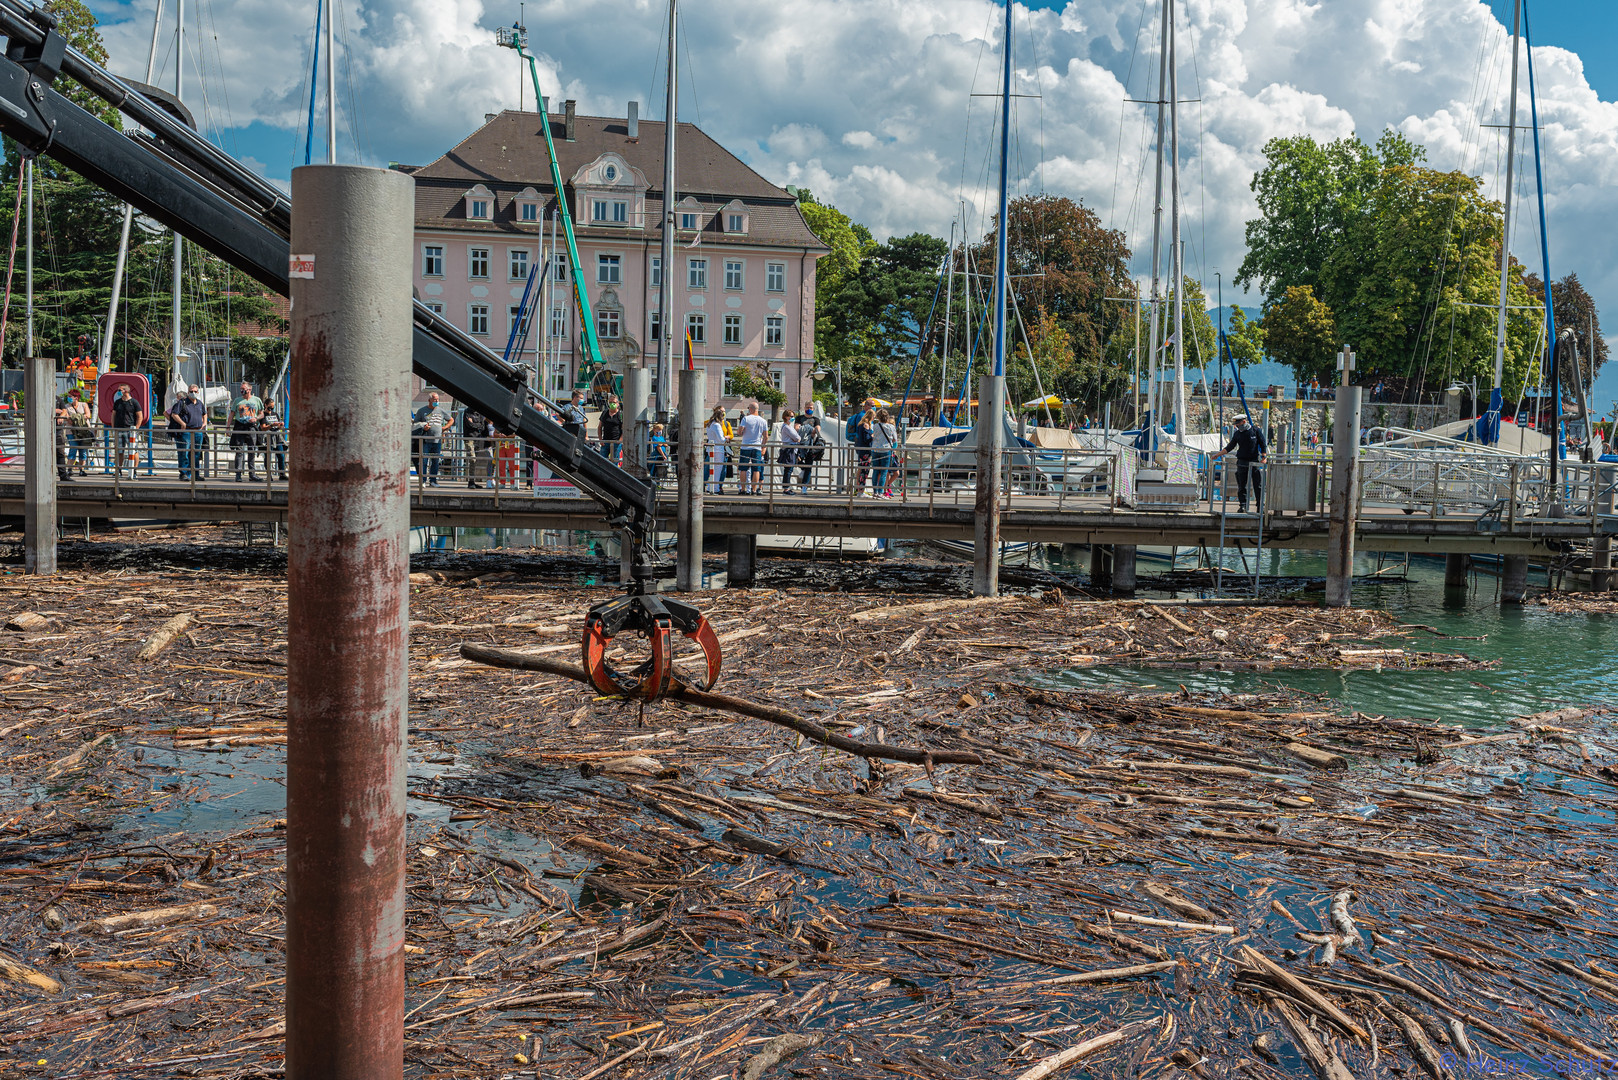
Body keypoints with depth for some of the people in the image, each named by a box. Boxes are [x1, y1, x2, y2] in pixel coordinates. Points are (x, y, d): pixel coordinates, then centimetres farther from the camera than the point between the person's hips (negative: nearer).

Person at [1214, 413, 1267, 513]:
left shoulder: (1256, 431, 1)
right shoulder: (1237, 434, 8)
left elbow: (1263, 445, 5)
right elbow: (1229, 447, 13)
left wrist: (1264, 457, -5)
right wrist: (1218, 454, 7)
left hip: (1255, 462, -2)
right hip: (1242, 462, 2)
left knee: (1258, 485, -2)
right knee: (1241, 486, 0)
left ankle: (1260, 506, 4)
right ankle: (1243, 505, 6)